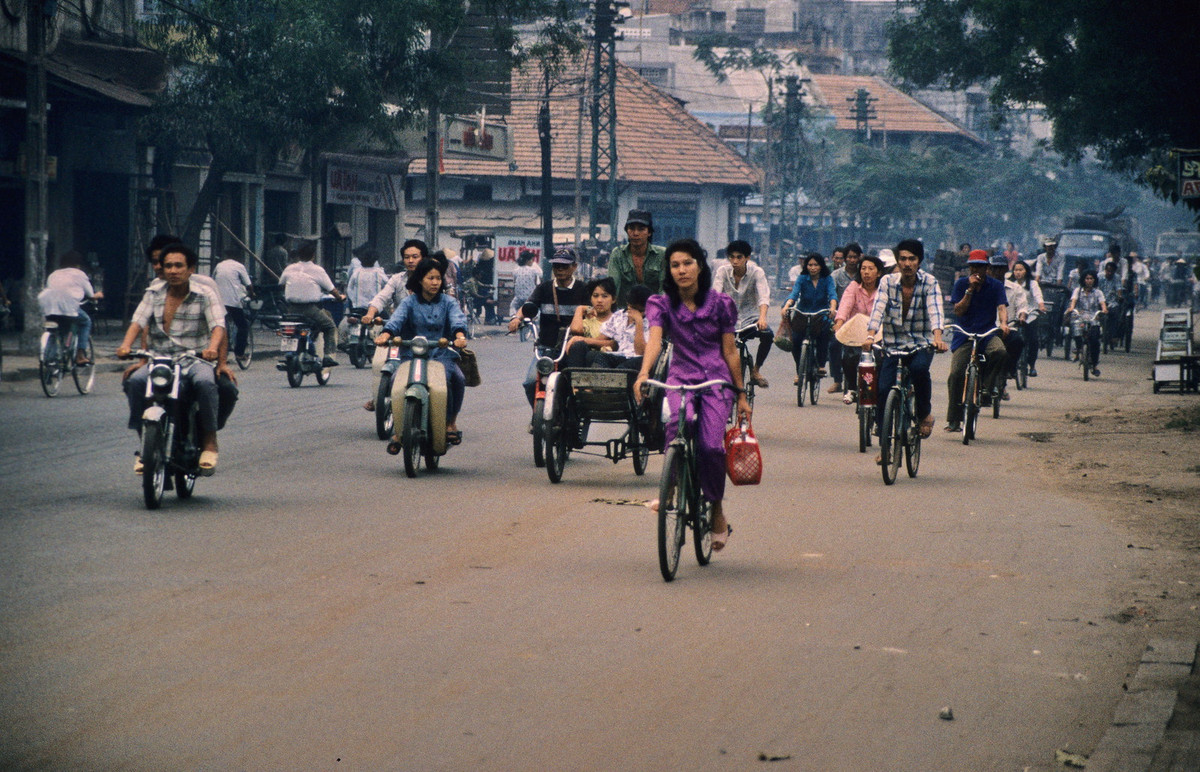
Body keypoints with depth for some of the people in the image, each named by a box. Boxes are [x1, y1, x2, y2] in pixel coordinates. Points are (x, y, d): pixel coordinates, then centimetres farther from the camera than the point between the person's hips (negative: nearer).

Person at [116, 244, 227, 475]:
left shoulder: (205, 295, 3)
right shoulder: (153, 294, 12)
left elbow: (218, 325, -11)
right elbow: (138, 322, 0)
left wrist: (213, 347, -33)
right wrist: (126, 345, -22)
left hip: (196, 359, -3)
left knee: (204, 382, -36)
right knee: (135, 381, -28)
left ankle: (209, 441, -21)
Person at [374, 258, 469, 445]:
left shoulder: (447, 302, 11)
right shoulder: (410, 302, 10)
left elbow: (457, 318, -9)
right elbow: (397, 318, -10)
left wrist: (460, 335, -33)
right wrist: (385, 334, -32)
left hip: (442, 353, 0)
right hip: (412, 354, 0)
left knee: (457, 378, -29)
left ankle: (451, 423, -6)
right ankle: (398, 431, -14)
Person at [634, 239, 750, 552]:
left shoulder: (720, 303, 2)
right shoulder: (662, 304, 1)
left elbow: (730, 351, 7)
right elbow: (655, 340, -17)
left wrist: (741, 394, 9)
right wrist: (643, 374, -35)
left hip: (715, 379, 0)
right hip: (680, 377, 0)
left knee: (711, 444, -20)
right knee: (676, 422, -33)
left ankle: (717, 510, 4)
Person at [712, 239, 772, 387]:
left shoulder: (757, 272, -10)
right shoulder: (723, 271, -7)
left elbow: (764, 296, -24)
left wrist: (762, 317, -44)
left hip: (750, 317, -1)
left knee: (768, 335, -30)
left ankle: (756, 370, -5)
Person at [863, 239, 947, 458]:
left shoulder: (929, 282, -4)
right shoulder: (888, 282, -1)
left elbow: (935, 311, -18)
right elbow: (878, 309, -14)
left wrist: (937, 337, -37)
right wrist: (870, 335, -32)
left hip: (922, 344, -1)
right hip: (893, 344, 2)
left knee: (919, 369, -34)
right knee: (883, 390, -13)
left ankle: (925, 413, -6)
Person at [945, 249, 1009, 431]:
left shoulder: (996, 286, 6)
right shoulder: (961, 284, 6)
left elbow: (1001, 307, -6)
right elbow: (958, 311, -2)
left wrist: (1003, 323, -27)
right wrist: (970, 290, -13)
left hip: (987, 333, 0)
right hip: (964, 334, 0)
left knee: (999, 351, -35)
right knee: (956, 374, -14)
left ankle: (986, 388, -17)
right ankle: (953, 420, -5)